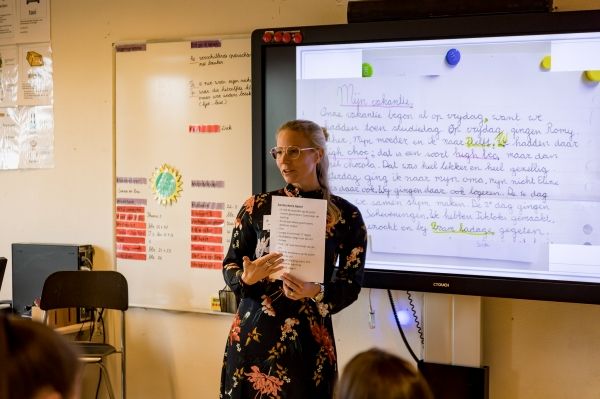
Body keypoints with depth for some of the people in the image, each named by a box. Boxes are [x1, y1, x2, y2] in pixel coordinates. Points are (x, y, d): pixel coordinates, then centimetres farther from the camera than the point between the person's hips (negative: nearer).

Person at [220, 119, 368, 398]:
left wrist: (317, 292, -19)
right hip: (253, 333, 1)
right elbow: (229, 266, 6)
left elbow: (351, 284, 0)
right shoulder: (256, 207, 1)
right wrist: (246, 278, -16)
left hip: (309, 337, -1)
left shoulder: (345, 215, -2)